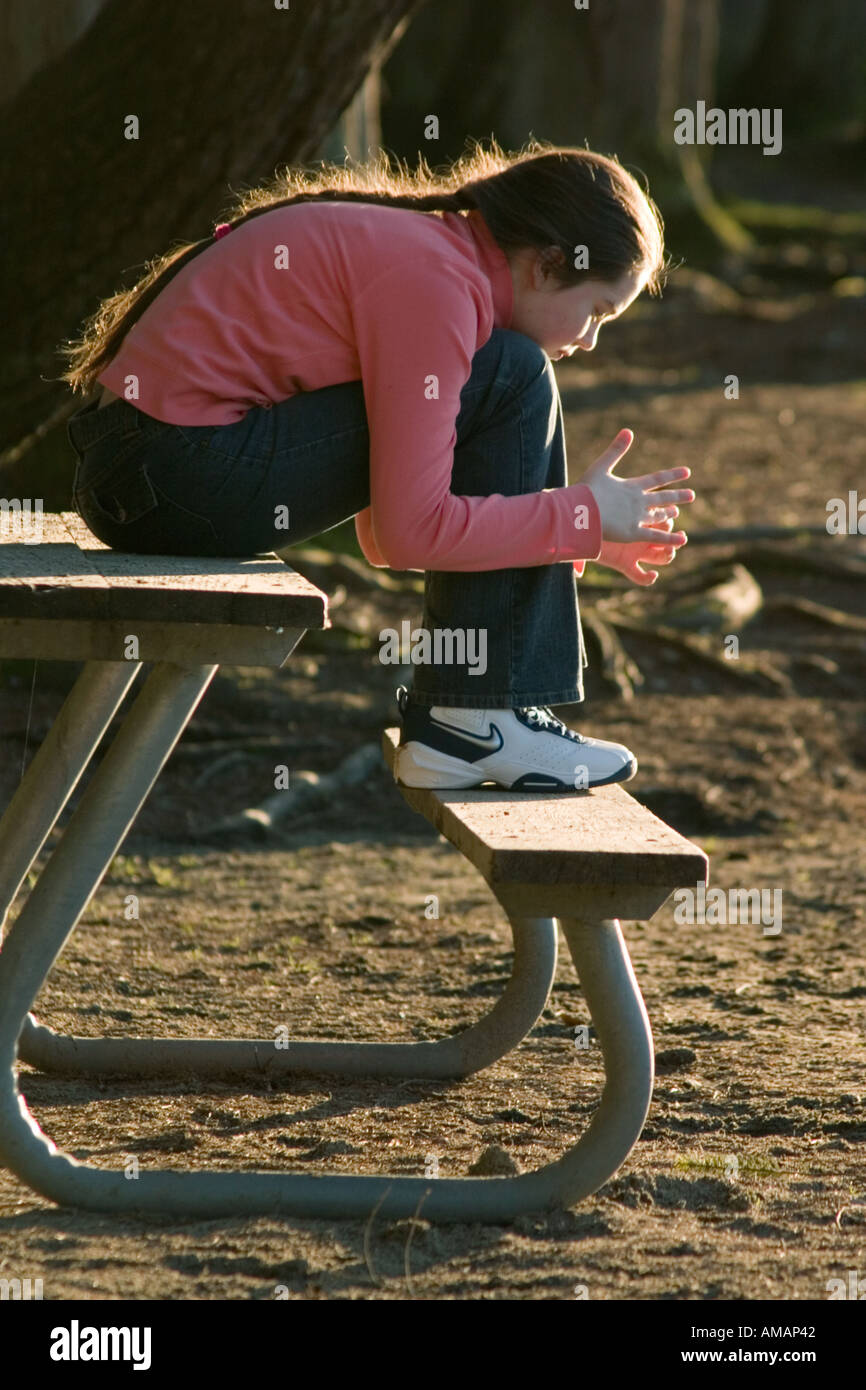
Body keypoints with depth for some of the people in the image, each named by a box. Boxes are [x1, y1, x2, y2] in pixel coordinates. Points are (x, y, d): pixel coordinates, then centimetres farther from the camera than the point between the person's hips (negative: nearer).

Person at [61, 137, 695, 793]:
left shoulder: (427, 248, 17)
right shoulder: (433, 282, -14)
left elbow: (385, 534, 20)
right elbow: (410, 532, -18)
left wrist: (579, 535, 16)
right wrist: (581, 518, -6)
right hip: (184, 483, -10)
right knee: (512, 380, -9)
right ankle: (469, 715, -4)